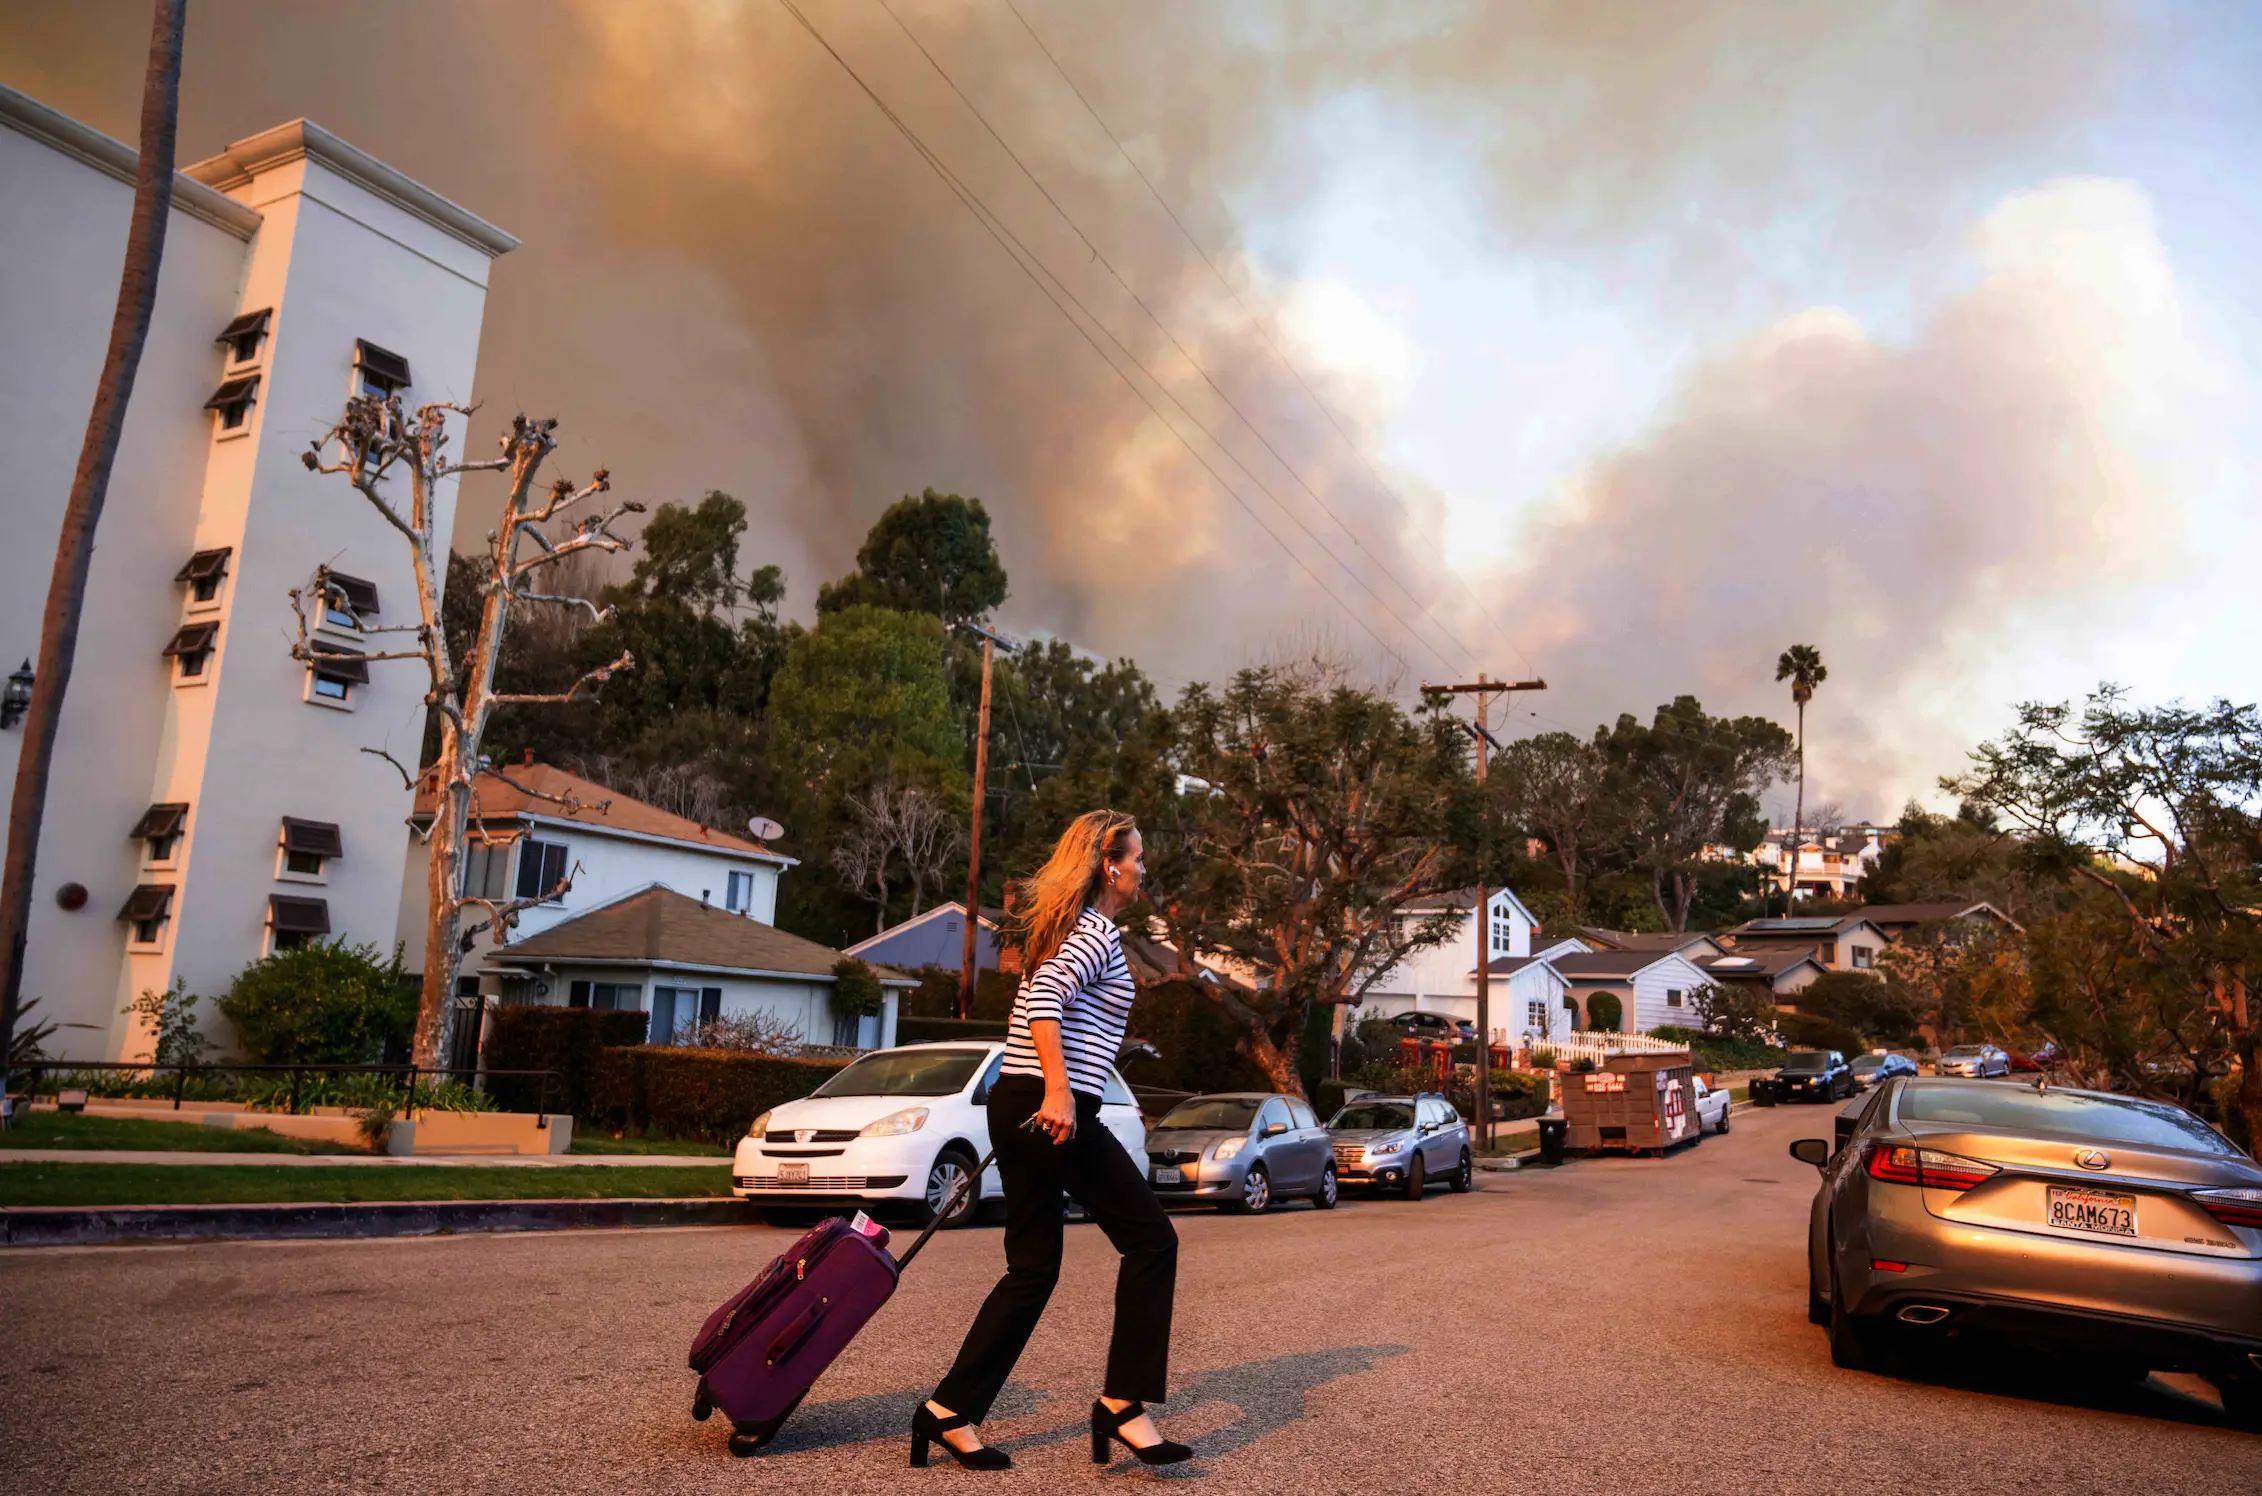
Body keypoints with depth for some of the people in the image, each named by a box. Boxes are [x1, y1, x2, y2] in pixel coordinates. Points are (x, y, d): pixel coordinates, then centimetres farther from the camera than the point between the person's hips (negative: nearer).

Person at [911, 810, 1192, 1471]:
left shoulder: (1069, 929, 21)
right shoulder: (1099, 932, -8)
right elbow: (1043, 1000, -24)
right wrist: (1059, 1092, -28)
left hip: (1018, 1110, 9)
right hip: (1057, 1114, -9)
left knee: (1033, 1269, 12)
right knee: (1151, 1238, 1)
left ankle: (950, 1411, 13)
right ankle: (1123, 1402, 3)